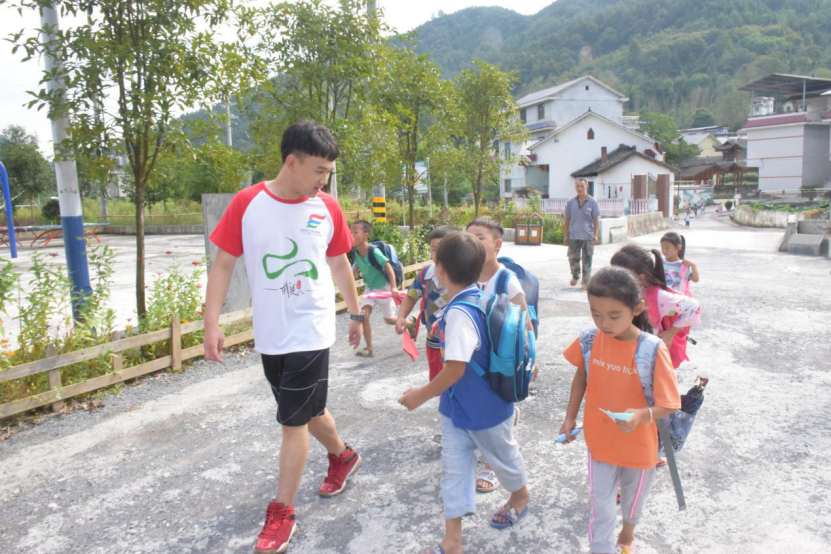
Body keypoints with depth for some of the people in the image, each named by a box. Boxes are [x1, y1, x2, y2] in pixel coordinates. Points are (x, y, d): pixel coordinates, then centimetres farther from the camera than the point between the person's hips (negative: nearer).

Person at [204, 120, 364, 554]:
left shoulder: (327, 208, -3)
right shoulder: (247, 203, -8)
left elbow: (339, 264, 10)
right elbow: (223, 264, -3)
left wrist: (356, 313, 16)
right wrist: (211, 323, -9)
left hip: (311, 332, -1)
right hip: (269, 334, 1)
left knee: (293, 421, 1)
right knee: (308, 410, 18)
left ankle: (281, 514, 17)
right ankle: (343, 456, 46)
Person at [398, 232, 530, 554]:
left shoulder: (459, 313, -32)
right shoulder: (480, 299, -4)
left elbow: (455, 369, -33)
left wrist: (421, 395, -19)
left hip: (484, 409, -8)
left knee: (502, 455, 21)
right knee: (453, 468, 10)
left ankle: (521, 496, 50)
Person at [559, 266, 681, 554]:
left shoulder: (653, 351, -25)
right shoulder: (590, 340, -16)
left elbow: (669, 404, -20)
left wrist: (641, 415, -38)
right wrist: (570, 418, 4)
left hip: (638, 442, 0)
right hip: (600, 440, 1)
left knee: (633, 495, 26)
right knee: (600, 501, 9)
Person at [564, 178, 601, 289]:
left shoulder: (593, 203, -1)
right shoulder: (571, 203, 5)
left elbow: (596, 220, 0)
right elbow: (567, 220, 10)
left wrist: (596, 235, -9)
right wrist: (566, 235, 9)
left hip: (588, 236, -2)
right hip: (574, 236, 2)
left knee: (587, 260, 4)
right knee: (573, 258, 6)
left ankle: (586, 281, 16)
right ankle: (575, 276, 32)